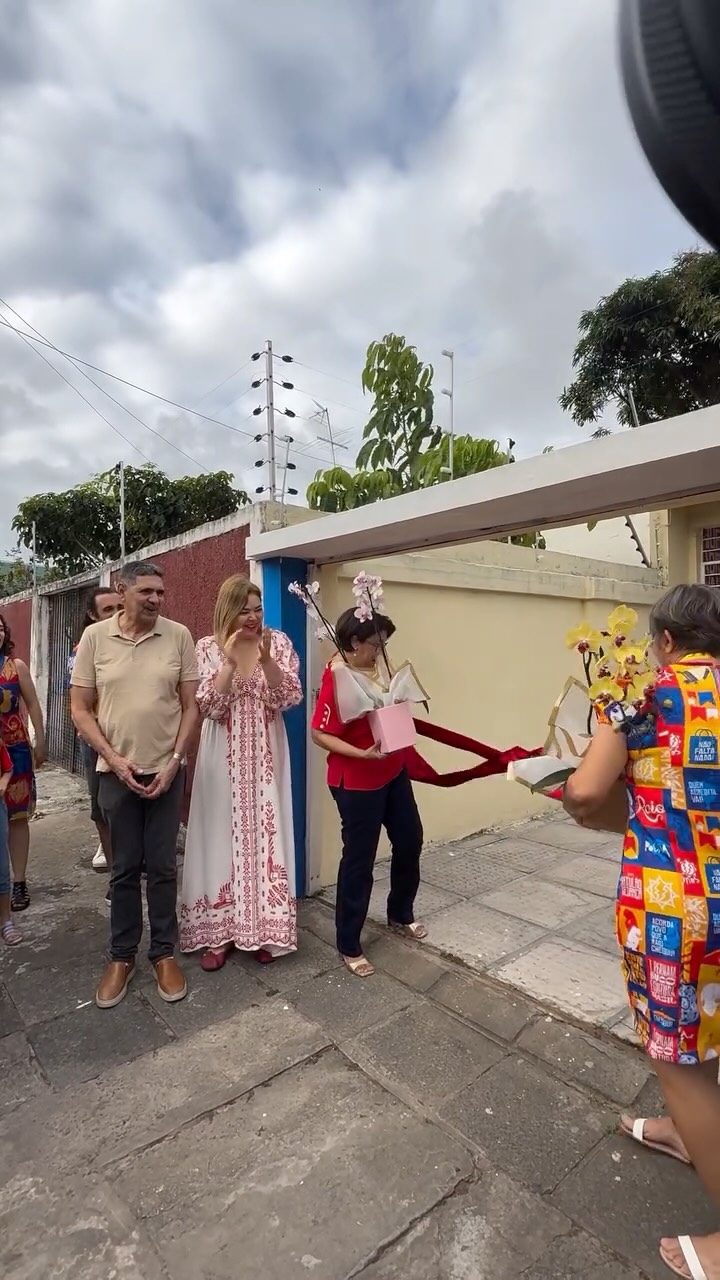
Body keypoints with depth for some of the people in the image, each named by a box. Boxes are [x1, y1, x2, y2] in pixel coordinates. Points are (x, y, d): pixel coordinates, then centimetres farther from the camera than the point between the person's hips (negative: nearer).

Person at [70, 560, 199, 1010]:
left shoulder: (178, 636, -6)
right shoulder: (95, 637, -4)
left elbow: (190, 706, -2)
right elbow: (80, 709, -1)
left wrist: (173, 762, -8)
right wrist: (113, 758, -10)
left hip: (167, 771, 0)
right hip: (116, 772, 0)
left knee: (163, 867, 10)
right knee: (124, 868, 12)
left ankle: (164, 953, 27)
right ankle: (122, 956, 30)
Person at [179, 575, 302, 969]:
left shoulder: (278, 642, -2)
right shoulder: (208, 648, -3)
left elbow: (290, 698, -10)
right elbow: (208, 707, -11)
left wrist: (266, 660, -23)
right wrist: (229, 663, -22)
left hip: (265, 757, 1)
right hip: (223, 759, 0)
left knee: (265, 834, 7)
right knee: (222, 837, 7)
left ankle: (263, 929, 24)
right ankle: (219, 932, 23)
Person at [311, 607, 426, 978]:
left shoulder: (378, 664, 0)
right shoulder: (337, 677, -22)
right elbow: (320, 734, -21)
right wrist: (364, 753, -29)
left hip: (394, 771, 8)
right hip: (356, 782, -8)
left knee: (410, 841, 19)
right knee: (359, 859, 3)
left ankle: (400, 915, 43)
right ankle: (349, 946, 23)